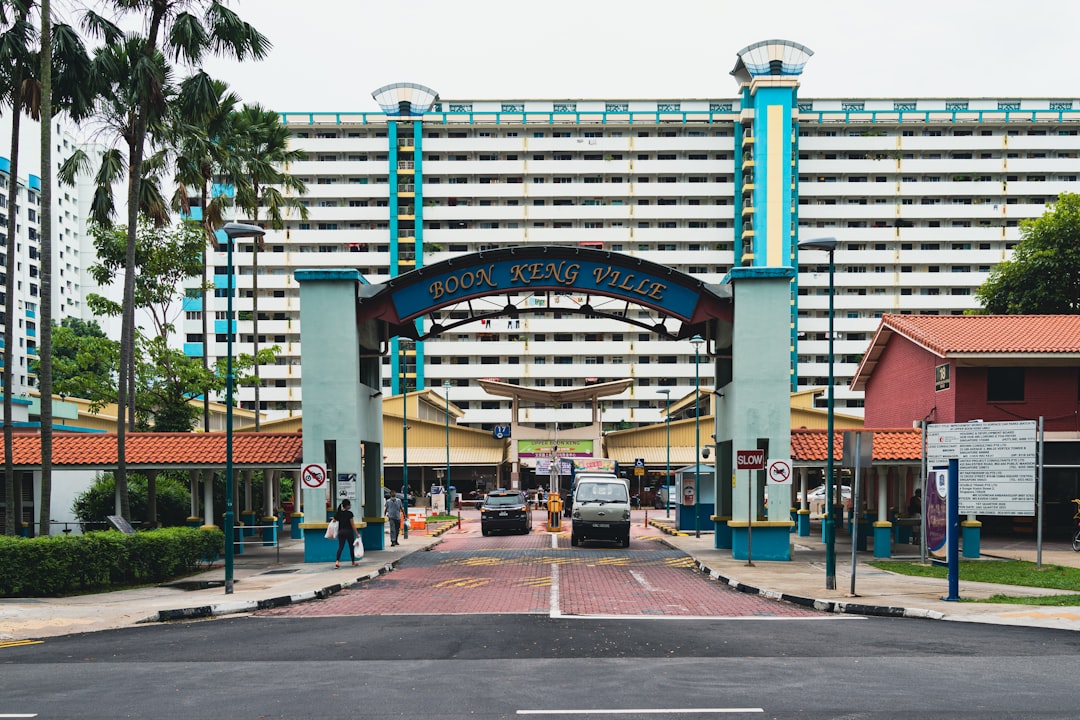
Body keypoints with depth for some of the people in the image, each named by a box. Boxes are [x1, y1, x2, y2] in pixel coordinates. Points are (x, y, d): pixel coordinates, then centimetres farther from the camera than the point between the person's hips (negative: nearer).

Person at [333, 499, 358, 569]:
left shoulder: (337, 513, 3)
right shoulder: (349, 513, -11)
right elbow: (352, 525, -10)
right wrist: (357, 534, -5)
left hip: (341, 532, 4)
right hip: (349, 531, -3)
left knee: (340, 547, -1)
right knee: (351, 547, 14)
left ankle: (337, 561, -21)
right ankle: (353, 561, 27)